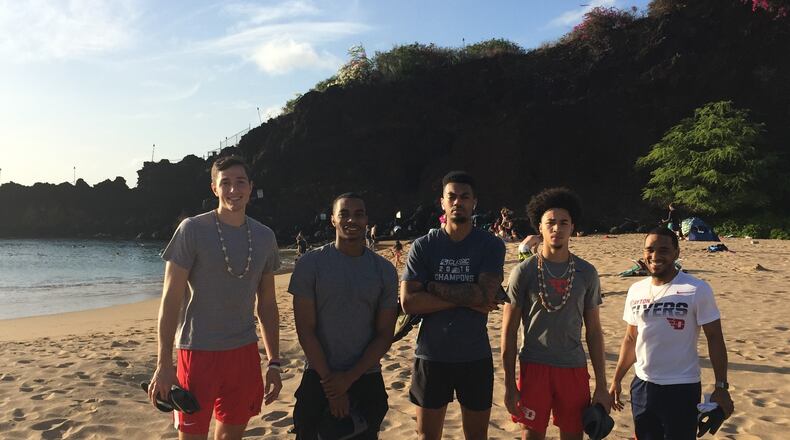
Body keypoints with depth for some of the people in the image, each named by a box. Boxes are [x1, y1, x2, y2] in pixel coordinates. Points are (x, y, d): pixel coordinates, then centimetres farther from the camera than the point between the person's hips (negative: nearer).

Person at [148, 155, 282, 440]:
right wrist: (163, 364, -13)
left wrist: (274, 363, 9)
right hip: (198, 351, -4)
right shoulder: (192, 230, -7)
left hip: (245, 352, 4)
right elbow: (171, 299, -9)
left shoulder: (264, 237, 6)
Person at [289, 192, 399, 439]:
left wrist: (349, 378, -9)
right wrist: (329, 381, -10)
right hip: (319, 377, -2)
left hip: (368, 379, 2)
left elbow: (385, 334, -1)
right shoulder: (311, 264, -6)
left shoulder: (384, 270, 0)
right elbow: (305, 330, -7)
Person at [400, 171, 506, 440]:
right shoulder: (423, 246, -2)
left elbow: (486, 294, -17)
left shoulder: (491, 245, -3)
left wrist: (435, 288, -12)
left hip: (475, 357, 0)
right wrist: (467, 299, -15)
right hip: (432, 356, 0)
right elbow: (408, 302, -12)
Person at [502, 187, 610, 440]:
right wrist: (509, 386, -4)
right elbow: (509, 331, -2)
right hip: (534, 367, -2)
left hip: (574, 368, 2)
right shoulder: (523, 272, -5)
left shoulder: (587, 273, 2)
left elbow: (594, 331, 7)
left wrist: (602, 385, 5)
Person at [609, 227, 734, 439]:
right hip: (641, 386, 5)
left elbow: (714, 338, -6)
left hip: (681, 389, -5)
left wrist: (721, 386, -10)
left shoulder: (697, 290, -10)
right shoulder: (636, 290, 4)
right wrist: (617, 380, 9)